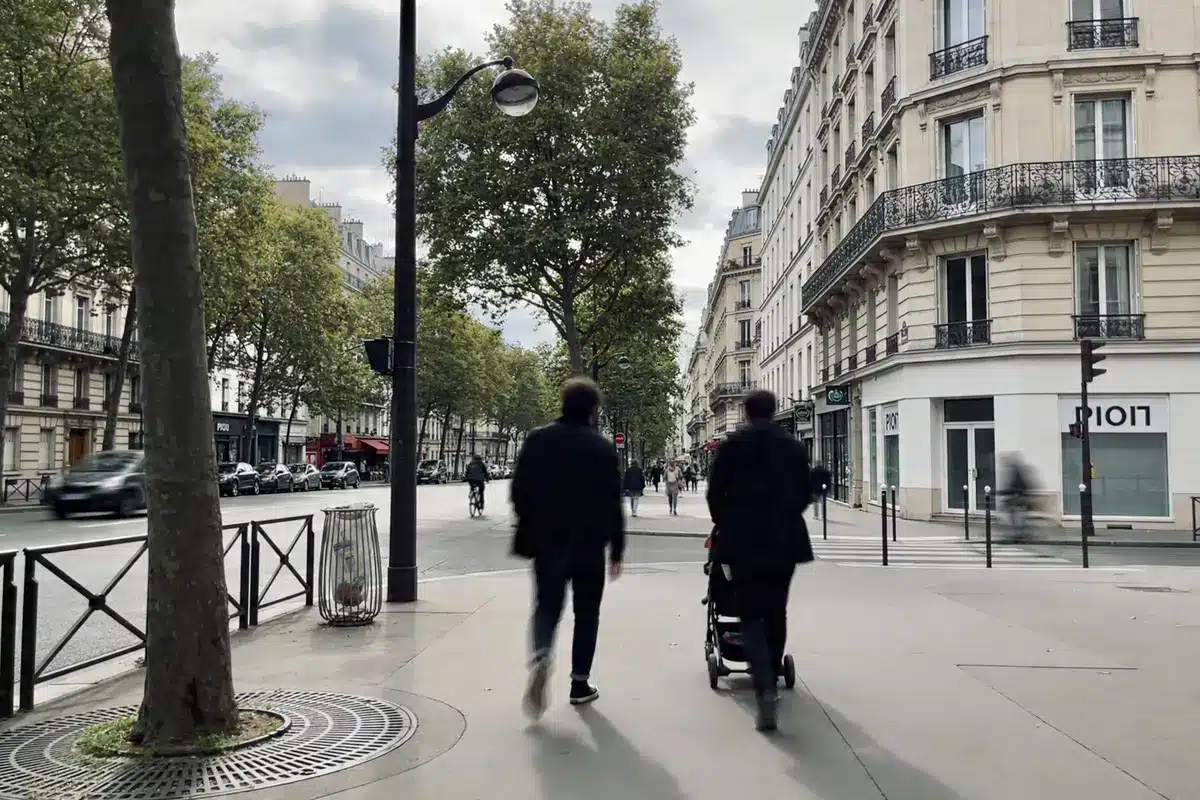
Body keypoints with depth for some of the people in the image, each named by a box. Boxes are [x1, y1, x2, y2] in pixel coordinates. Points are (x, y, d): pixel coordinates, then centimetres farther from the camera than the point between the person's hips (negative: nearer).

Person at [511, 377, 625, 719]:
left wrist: (529, 529, 14)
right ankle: (580, 683, 15)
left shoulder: (537, 440, 0)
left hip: (547, 541, 1)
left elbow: (519, 491, 0)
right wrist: (616, 551, 3)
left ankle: (540, 655, -17)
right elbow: (613, 504, -4)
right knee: (586, 613, 12)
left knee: (547, 604, 11)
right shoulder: (602, 447, -5)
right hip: (589, 544, -1)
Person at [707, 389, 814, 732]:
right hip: (784, 539, 3)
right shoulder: (794, 446, 5)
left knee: (750, 615, 0)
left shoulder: (731, 444, -2)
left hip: (744, 540, -2)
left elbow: (715, 493, -1)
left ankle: (765, 690, -18)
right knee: (776, 613, 16)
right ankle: (771, 681, 26)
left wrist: (725, 527, 16)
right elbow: (806, 493, 8)